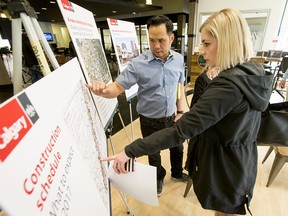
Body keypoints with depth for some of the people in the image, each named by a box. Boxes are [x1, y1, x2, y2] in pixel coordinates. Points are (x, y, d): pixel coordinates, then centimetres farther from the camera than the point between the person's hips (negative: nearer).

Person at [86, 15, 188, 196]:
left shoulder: (179, 59, -6)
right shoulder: (138, 63, -19)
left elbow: (180, 86, 5)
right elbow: (118, 86, -20)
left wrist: (180, 111, 2)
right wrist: (104, 90, -42)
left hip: (171, 117, 4)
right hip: (150, 120, -3)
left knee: (177, 147, 25)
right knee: (154, 154, 19)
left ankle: (177, 173, 58)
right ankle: (158, 178, 52)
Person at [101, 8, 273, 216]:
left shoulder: (228, 85, -32)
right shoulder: (255, 72, -2)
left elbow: (180, 131, -37)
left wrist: (130, 151, -32)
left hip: (225, 168, -8)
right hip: (243, 162, 8)